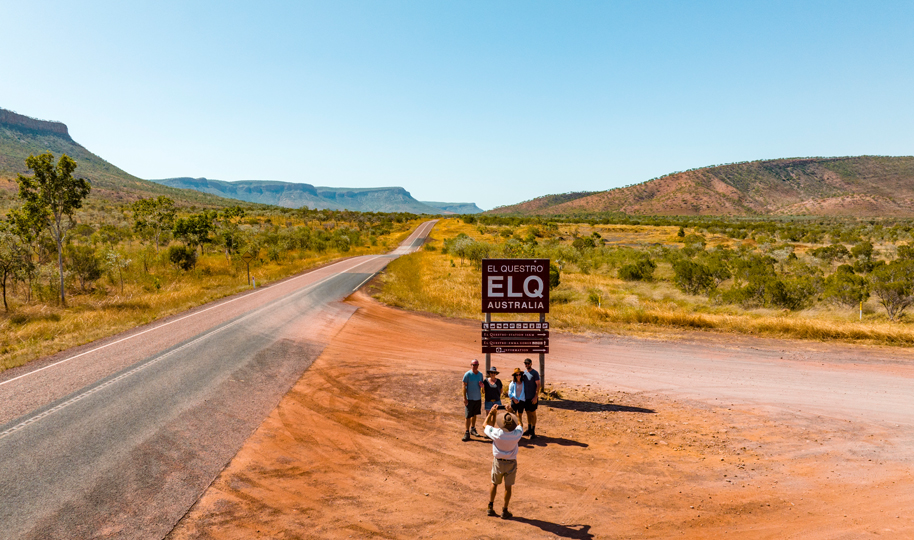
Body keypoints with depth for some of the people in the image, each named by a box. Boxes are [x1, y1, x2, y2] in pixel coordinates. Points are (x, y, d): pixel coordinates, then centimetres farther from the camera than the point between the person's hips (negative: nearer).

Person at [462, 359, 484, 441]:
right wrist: (464, 398, -13)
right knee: (468, 416, -4)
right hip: (469, 398, -5)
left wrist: (482, 385, -8)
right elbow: (464, 386, -8)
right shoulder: (467, 374, -10)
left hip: (478, 398, 5)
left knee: (474, 414, 15)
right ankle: (467, 432, 3)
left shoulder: (480, 374, 6)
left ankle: (473, 429, 30)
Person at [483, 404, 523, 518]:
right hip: (511, 463, 0)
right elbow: (520, 425, 2)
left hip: (498, 462, 0)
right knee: (508, 487, 13)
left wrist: (491, 413, -8)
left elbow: (485, 426, -8)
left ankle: (490, 508, 27)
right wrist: (511, 412, 5)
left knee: (494, 484, 19)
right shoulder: (517, 434, -23)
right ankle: (504, 511, 21)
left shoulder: (497, 433, -28)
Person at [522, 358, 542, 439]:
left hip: (533, 398, -6)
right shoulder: (524, 373, 10)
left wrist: (535, 397, -17)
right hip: (526, 397, 6)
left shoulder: (535, 373, -10)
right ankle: (529, 429, 23)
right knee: (528, 413, 13)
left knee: (533, 414, 0)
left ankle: (533, 431, 4)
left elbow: (538, 385, -13)